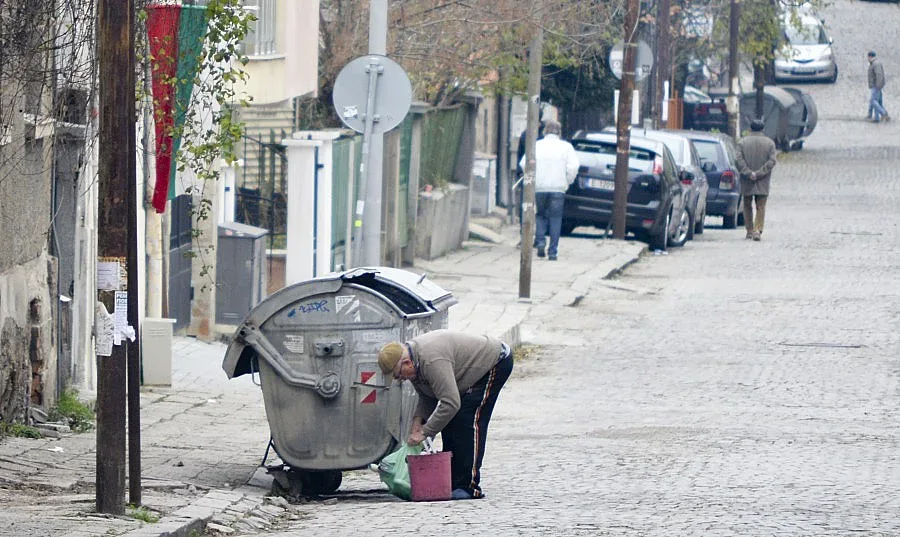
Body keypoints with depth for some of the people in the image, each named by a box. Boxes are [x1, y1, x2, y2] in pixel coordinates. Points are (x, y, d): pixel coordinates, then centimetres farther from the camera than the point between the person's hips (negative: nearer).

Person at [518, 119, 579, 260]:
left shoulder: (536, 145, 4)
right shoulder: (566, 147, 2)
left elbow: (524, 164, -4)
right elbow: (573, 167, -8)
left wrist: (532, 179, 9)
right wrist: (567, 182, 6)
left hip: (539, 188, 1)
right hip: (558, 188, -1)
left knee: (540, 215, 18)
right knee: (555, 218, 5)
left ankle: (540, 241, -3)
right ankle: (553, 251, 1)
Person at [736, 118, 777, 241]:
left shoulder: (742, 142, 0)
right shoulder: (770, 143, 1)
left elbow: (739, 160, -10)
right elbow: (771, 161, -8)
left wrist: (748, 173, -11)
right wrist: (759, 173, -10)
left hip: (746, 181, 0)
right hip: (763, 184, 0)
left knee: (747, 206, 14)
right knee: (761, 207, 1)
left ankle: (750, 230, 17)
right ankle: (757, 230, -13)